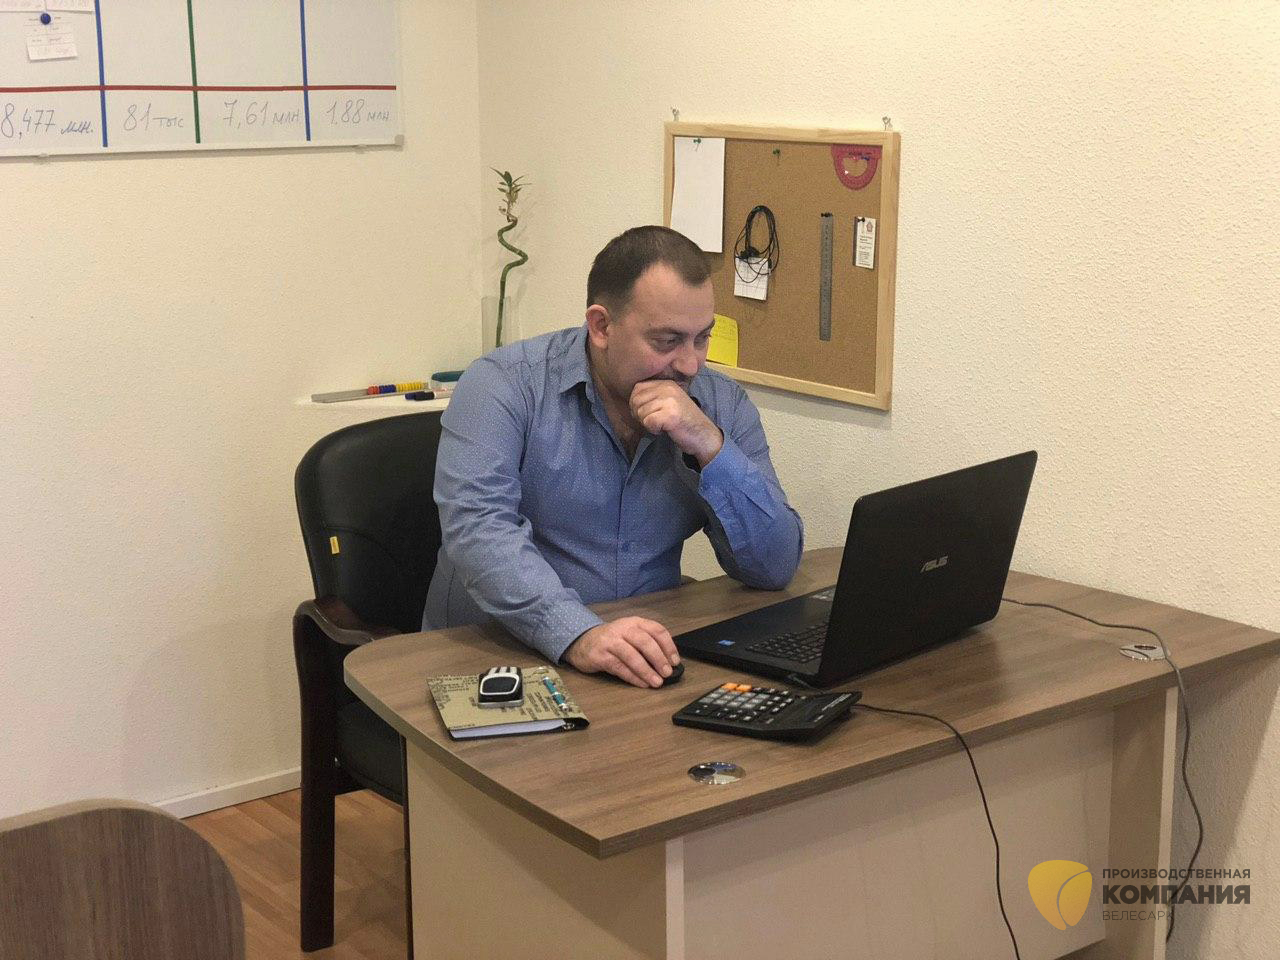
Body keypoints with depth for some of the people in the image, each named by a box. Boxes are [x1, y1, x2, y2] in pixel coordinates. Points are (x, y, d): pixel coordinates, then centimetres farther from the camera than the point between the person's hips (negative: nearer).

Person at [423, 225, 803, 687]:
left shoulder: (722, 404, 3)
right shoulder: (504, 385, -9)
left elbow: (775, 568, -3)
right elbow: (478, 527, -22)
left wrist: (711, 447, -16)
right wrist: (577, 633, -36)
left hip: (648, 661, 4)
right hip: (490, 656, -3)